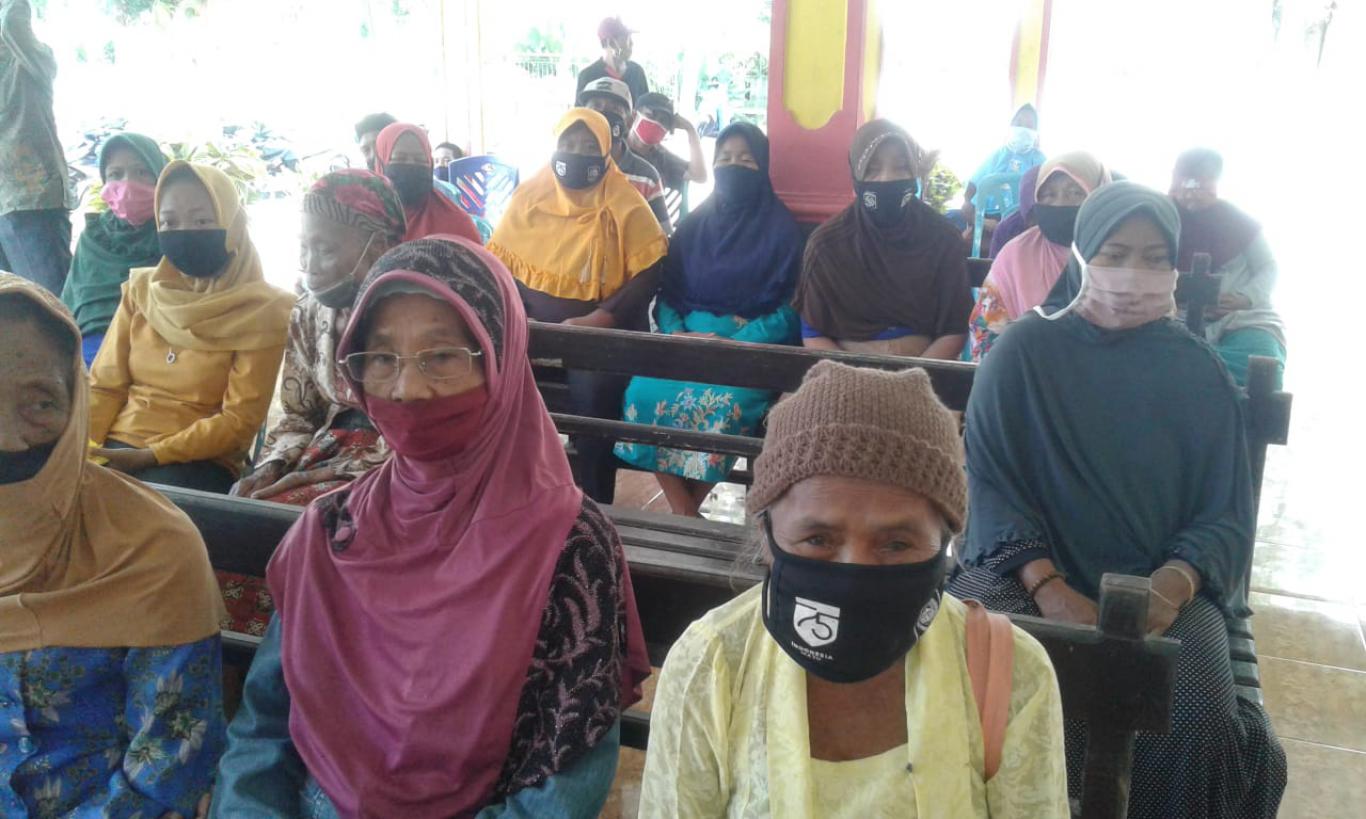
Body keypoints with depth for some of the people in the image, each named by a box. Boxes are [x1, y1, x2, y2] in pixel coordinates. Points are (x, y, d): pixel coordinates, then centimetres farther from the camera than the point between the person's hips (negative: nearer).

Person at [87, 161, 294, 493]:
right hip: (114, 448, 4)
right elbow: (104, 386, 10)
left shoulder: (262, 310, -4)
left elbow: (239, 421, -9)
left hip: (200, 462, -4)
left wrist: (149, 457, -16)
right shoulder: (140, 289, 11)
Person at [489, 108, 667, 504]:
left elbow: (648, 275, -8)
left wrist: (599, 320, -20)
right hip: (535, 327, 3)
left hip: (603, 331, -3)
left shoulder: (624, 204, -3)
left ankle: (594, 506, -3)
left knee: (592, 391, -21)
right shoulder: (529, 195, 7)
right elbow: (499, 263, 7)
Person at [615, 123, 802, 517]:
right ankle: (683, 516, -17)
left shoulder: (781, 228, 2)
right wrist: (677, 334, -10)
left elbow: (790, 308, -5)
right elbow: (666, 293, 11)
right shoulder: (694, 224, 14)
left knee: (722, 403, -34)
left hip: (752, 345, -3)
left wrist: (734, 345, -17)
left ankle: (687, 513, -14)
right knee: (645, 392, -25)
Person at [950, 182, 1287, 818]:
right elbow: (991, 481, -4)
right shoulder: (1023, 351, 3)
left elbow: (1225, 512, 5)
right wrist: (1048, 586, -20)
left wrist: (1173, 585, -17)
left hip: (1162, 585, 1)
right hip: (1031, 568, -1)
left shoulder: (1197, 372, 8)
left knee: (1198, 722, -28)